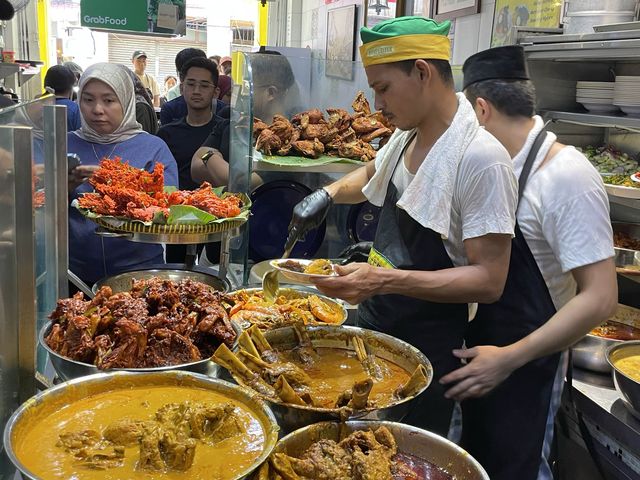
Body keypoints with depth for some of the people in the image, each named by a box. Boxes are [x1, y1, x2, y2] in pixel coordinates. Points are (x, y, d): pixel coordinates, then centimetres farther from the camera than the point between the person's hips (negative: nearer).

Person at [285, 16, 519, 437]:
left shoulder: (482, 158, -23)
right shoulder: (407, 137, 2)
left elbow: (489, 280, -25)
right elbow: (372, 174, 25)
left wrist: (384, 280, -32)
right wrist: (330, 193, 4)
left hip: (429, 344, -7)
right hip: (375, 322, 8)